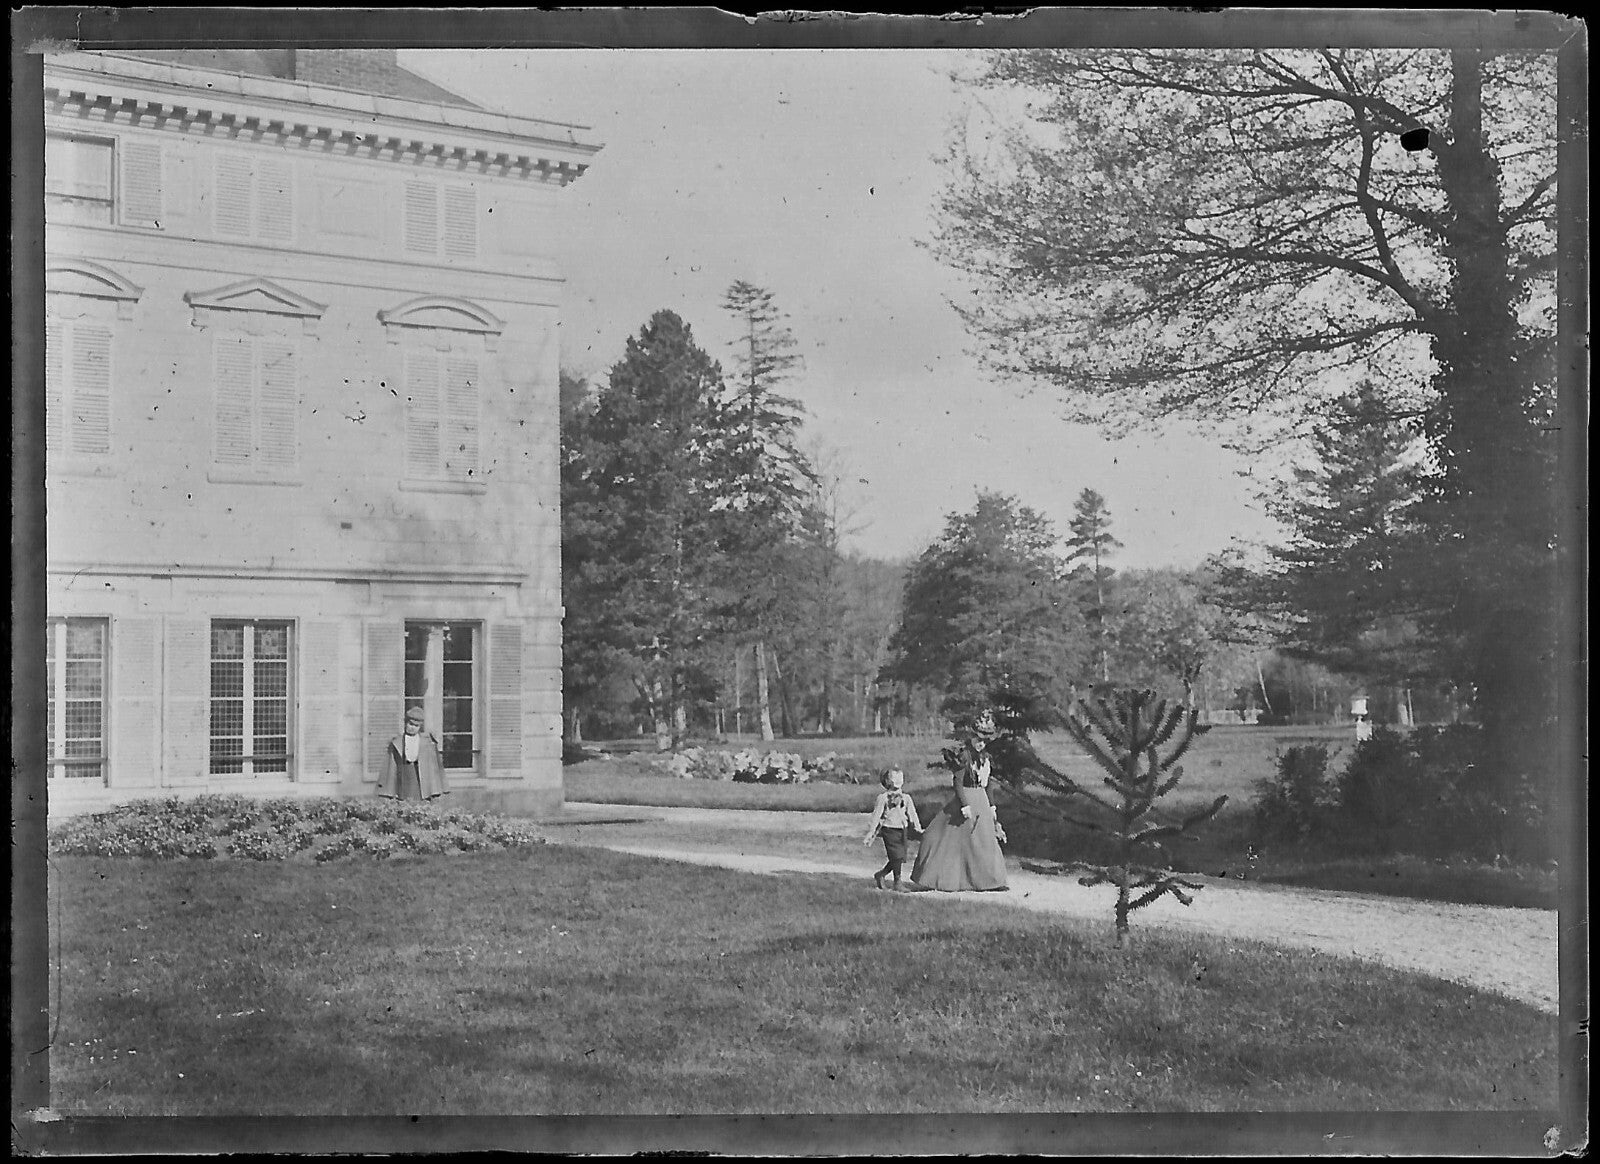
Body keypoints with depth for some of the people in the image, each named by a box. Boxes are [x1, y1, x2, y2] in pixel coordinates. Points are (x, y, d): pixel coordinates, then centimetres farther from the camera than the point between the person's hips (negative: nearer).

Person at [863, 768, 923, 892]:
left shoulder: (906, 798, 11)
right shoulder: (883, 798, -3)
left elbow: (912, 814, 12)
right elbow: (876, 815, -2)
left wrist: (918, 828, 5)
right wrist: (871, 832, -5)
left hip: (903, 830, 5)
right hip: (890, 830, -5)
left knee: (900, 858, 5)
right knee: (896, 857, -11)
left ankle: (880, 875, 23)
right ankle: (897, 883, 3)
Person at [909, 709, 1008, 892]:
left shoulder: (984, 757, 10)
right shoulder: (964, 756, -14)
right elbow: (958, 783, -18)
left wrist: (991, 805, 17)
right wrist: (965, 806, -24)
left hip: (981, 801, 8)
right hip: (966, 800, -8)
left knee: (986, 842, 10)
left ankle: (993, 881, 16)